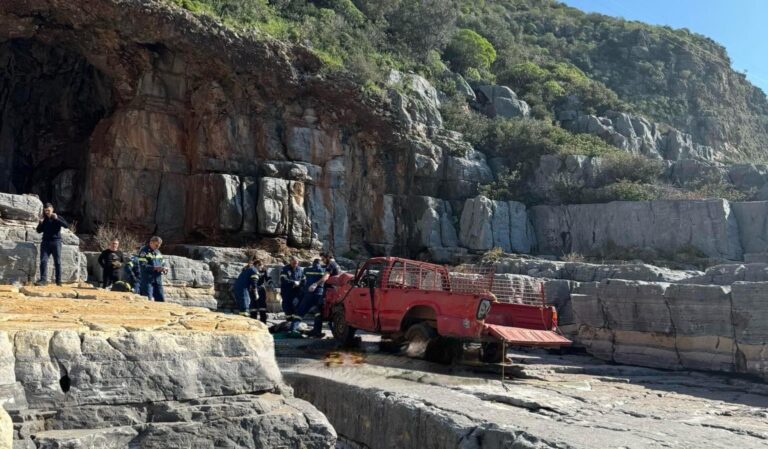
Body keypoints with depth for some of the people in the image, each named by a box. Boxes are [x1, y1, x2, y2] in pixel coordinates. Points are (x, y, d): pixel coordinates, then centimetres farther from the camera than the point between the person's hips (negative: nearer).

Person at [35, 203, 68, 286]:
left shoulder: (57, 218, 3)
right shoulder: (44, 220, 12)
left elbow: (66, 225, -12)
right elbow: (39, 231, 13)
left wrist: (57, 219, -21)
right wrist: (40, 224, -4)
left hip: (56, 242, -3)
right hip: (45, 242, 3)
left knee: (57, 262, 0)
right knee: (43, 261, -8)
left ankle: (58, 281, 4)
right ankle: (43, 279, -11)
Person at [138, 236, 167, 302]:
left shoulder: (158, 252, 16)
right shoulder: (144, 251, -5)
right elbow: (142, 266, -15)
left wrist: (163, 269, -1)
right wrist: (155, 268, -24)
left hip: (158, 280, 7)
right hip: (147, 280, -6)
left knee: (161, 300, 5)